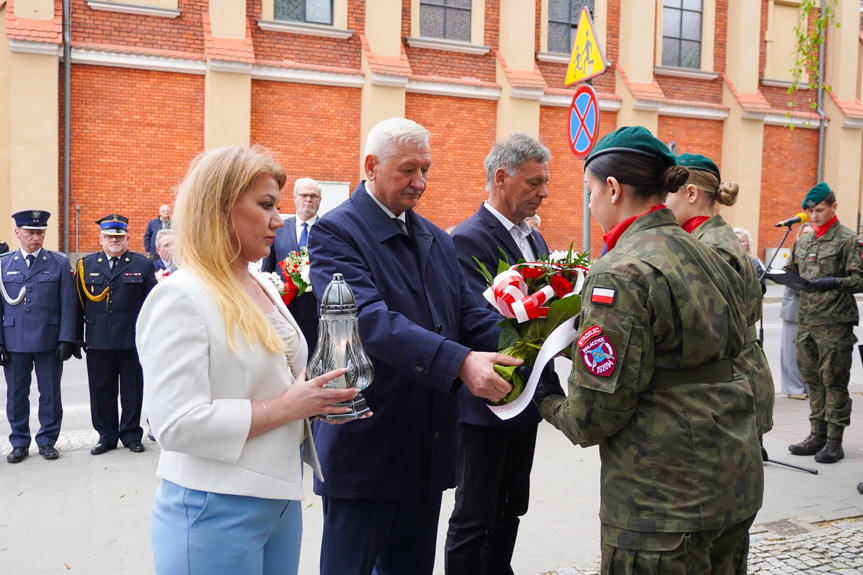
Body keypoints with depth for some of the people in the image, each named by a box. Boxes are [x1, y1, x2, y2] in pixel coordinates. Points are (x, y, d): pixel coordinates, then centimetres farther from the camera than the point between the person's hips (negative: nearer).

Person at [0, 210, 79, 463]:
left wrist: (66, 339, -8)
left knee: (50, 393, 7)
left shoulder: (60, 263, 1)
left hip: (49, 341, -1)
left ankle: (47, 441, 20)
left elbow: (68, 305, -1)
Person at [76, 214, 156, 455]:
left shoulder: (142, 265, 3)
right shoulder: (86, 265, 8)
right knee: (101, 391, 8)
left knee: (132, 390, 6)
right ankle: (106, 436, 21)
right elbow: (79, 304, 7)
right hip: (98, 342, 2)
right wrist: (77, 338, 4)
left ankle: (131, 435, 19)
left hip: (132, 341, -1)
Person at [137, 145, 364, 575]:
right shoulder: (180, 297, -17)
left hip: (281, 498, 8)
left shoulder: (264, 289, 10)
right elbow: (176, 424, -24)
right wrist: (286, 407, -19)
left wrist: (315, 398, -1)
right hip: (216, 510, -8)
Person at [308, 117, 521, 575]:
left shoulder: (436, 239, 13)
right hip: (365, 447, -7)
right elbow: (369, 319, -26)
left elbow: (468, 313, 5)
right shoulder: (335, 233, -12)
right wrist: (460, 362, -35)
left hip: (429, 447, 7)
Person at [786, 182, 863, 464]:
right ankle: (817, 435, 21)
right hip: (806, 321, 7)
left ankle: (834, 441, 6)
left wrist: (836, 283, -26)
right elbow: (792, 273, 23)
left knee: (834, 381, -2)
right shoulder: (803, 241, 15)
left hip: (835, 323, -6)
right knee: (813, 380, 12)